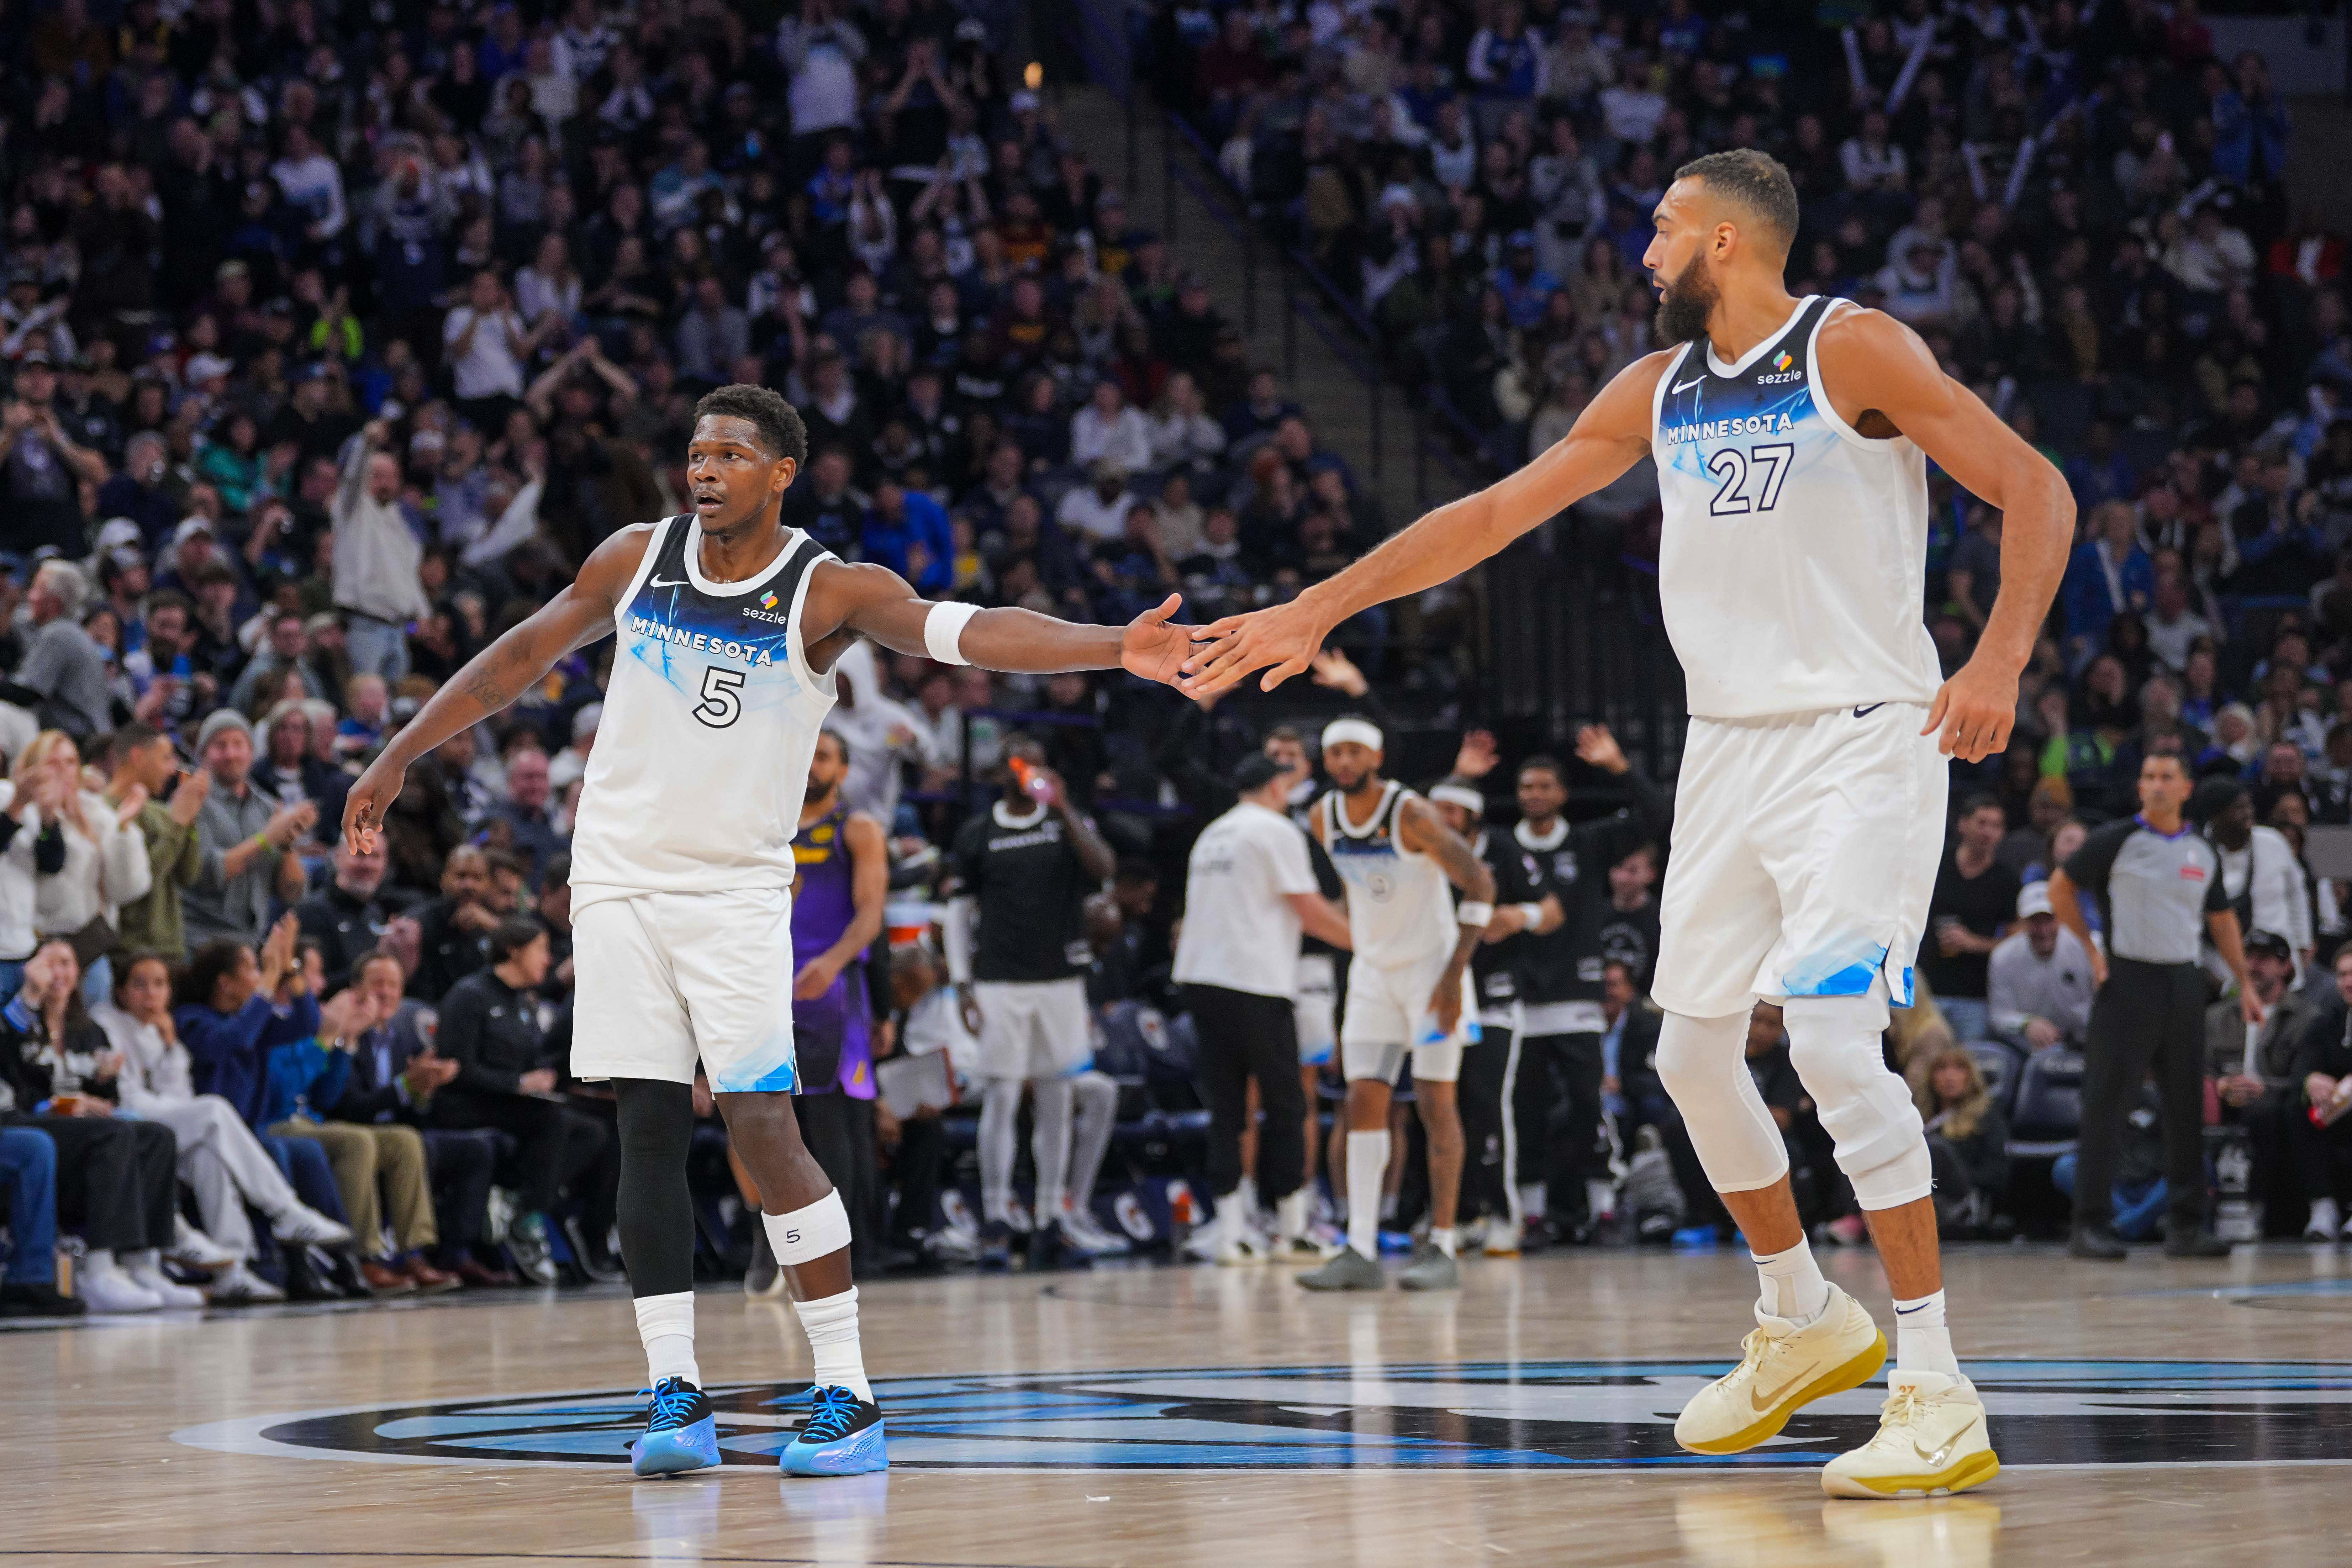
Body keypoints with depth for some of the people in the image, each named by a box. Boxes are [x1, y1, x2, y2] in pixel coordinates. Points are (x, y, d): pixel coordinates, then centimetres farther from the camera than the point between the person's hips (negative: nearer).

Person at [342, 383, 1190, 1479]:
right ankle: (675, 1396, 3)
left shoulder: (828, 592, -10)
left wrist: (1112, 647, -41)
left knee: (762, 1127, -13)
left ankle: (846, 1395, -8)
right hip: (620, 880, 4)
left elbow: (963, 631, -25)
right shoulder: (638, 558, 2)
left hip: (736, 891, -4)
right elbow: (522, 657, 14)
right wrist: (396, 758, 17)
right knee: (649, 1129, 0)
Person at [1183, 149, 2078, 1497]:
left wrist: (2000, 663, -24)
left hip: (1863, 740, -8)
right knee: (1694, 1051, 11)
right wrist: (1318, 611, 13)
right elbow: (1498, 513, 16)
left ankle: (1940, 1396, -16)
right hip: (1730, 749, 8)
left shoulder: (1855, 352, -9)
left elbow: (2036, 489, -11)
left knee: (1833, 1036, -20)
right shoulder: (1661, 390, 11)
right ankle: (1805, 1323, 31)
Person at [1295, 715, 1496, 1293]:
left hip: (1431, 964, -6)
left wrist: (1455, 974, -24)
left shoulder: (1411, 815, -20)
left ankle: (1442, 1249, -3)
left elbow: (1480, 885, -20)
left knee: (1435, 1101, -6)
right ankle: (1361, 1251, -5)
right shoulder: (1324, 819, -2)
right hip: (1372, 969, 6)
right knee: (1364, 1103, -3)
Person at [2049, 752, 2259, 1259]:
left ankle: (2187, 1225, 11)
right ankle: (2090, 1224, -5)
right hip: (2128, 980, -5)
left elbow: (2222, 917, 20)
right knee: (2108, 1104, -7)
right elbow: (2061, 886, 4)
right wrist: (2090, 950, -3)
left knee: (2187, 1104, 5)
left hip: (2184, 983, 5)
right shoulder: (2116, 840, -3)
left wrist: (2244, 983, 15)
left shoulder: (2203, 851, 10)